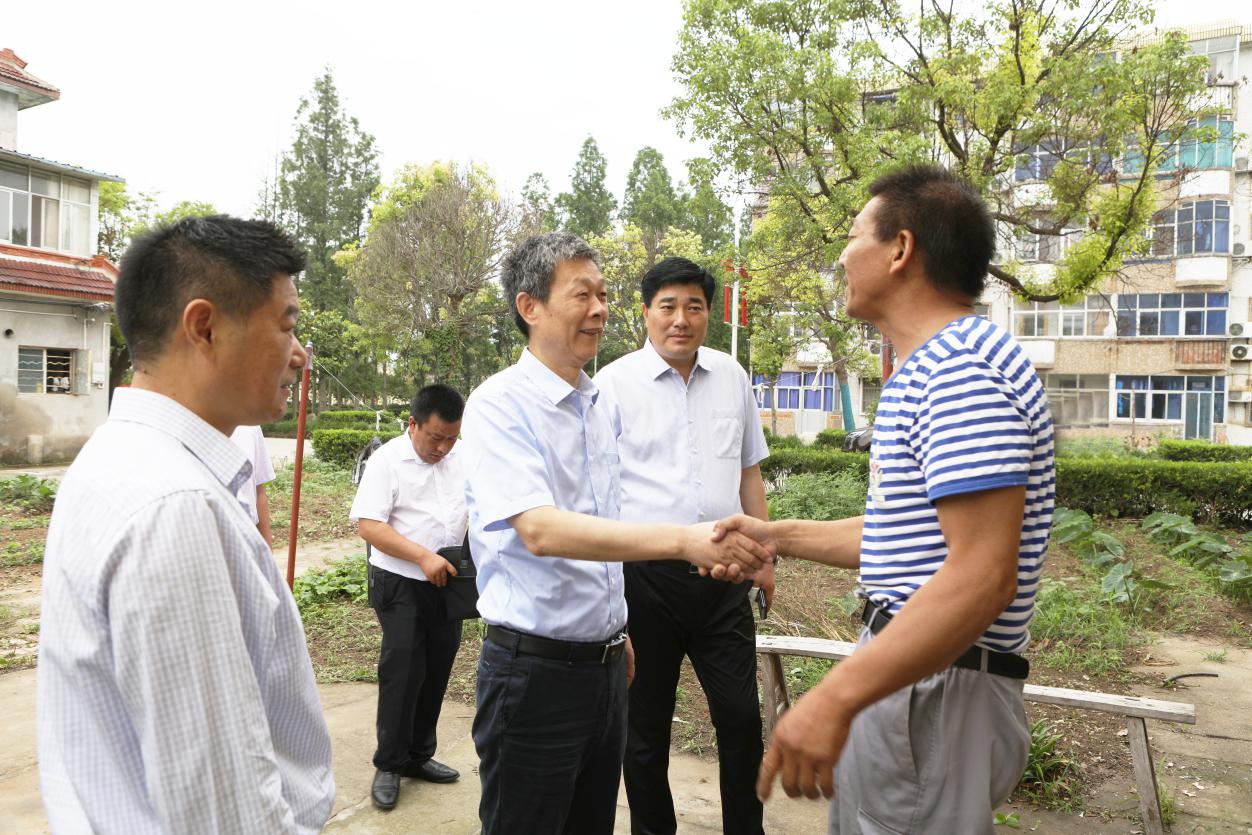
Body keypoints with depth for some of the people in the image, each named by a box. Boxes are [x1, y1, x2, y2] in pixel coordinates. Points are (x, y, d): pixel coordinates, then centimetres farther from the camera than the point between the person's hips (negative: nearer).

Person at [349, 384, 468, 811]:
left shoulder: (462, 459, 3)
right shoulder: (388, 459, -12)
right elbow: (368, 524, -17)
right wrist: (423, 556, -25)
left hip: (448, 584, 5)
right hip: (401, 584, -5)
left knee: (436, 674, 12)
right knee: (402, 674, -2)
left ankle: (418, 756, 28)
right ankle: (388, 765, 14)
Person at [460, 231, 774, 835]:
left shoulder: (597, 405, 8)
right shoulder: (500, 405, -15)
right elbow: (540, 531, -29)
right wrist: (685, 540, -37)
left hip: (605, 664, 7)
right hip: (535, 667, -7)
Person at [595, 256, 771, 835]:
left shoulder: (732, 377, 8)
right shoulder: (615, 383, -5)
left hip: (723, 573, 3)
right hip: (644, 574, -3)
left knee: (741, 716, 10)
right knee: (645, 723, 13)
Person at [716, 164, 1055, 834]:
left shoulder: (961, 368, -21)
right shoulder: (933, 367, 15)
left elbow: (981, 575, -28)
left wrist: (834, 698, -28)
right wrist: (779, 536, 15)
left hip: (936, 692, -10)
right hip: (908, 678, 10)